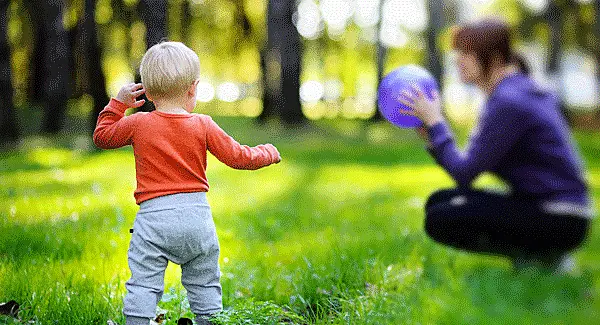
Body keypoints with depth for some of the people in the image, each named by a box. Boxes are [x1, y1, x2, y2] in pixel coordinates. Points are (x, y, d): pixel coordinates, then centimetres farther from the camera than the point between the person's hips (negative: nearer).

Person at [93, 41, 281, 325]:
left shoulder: (138, 124, -2)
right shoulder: (203, 126, -1)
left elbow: (102, 137, 14)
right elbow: (239, 157, 3)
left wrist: (118, 104, 22)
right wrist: (268, 153, 21)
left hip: (153, 218, -2)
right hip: (197, 215, 2)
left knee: (143, 286, -2)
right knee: (205, 286, 14)